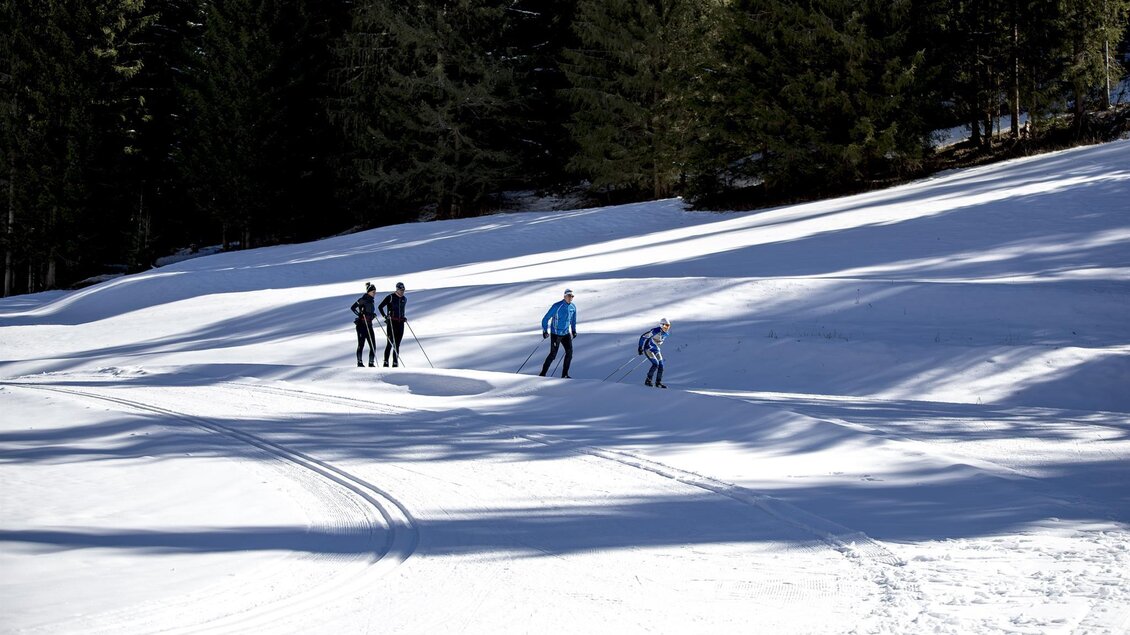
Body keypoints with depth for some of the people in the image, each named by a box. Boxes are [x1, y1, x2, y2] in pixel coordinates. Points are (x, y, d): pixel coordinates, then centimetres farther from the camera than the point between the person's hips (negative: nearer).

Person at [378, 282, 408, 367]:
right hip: (391, 322, -6)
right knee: (390, 342, -10)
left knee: (397, 344, 5)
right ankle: (386, 362, -6)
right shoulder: (390, 297, -5)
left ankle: (395, 363, 7)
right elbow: (380, 307, -4)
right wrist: (385, 316, -12)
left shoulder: (404, 299, 14)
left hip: (400, 323, 6)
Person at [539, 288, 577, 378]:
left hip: (566, 333, 5)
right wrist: (545, 331, -22)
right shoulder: (557, 306, -18)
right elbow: (546, 319, -14)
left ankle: (565, 374, -3)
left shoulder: (573, 307, -1)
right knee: (553, 355, -4)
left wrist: (574, 330, 22)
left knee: (569, 352, -11)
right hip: (556, 334, -5)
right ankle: (543, 373, 12)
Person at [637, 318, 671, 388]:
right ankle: (648, 380, -10)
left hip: (656, 350, 7)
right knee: (655, 364, -20)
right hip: (648, 349, -7)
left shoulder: (665, 334, 0)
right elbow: (643, 337, -18)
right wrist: (640, 348, -16)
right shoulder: (655, 331, -24)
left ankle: (658, 382, 9)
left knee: (661, 365, -1)